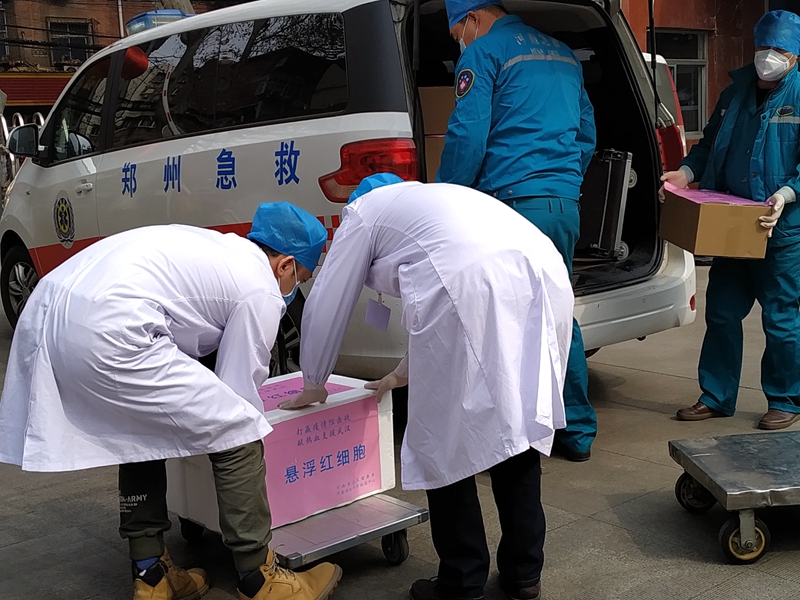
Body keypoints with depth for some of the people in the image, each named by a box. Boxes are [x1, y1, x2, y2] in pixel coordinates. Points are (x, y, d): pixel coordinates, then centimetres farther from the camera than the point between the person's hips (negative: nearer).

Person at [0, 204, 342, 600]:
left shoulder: (211, 246, 28)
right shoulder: (262, 292, 4)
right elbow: (240, 389, 7)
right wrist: (251, 429, 27)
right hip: (106, 333, -10)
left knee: (141, 429, 28)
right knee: (236, 435, 1)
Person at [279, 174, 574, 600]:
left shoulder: (365, 210, 26)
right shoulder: (436, 199, 43)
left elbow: (326, 306, 25)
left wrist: (313, 385, 39)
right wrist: (402, 375, 61)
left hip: (471, 285, -7)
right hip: (544, 276, 7)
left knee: (445, 443, 7)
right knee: (517, 425, 18)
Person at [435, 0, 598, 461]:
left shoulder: (484, 51, -2)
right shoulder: (563, 55, 21)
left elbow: (467, 137, -10)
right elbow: (587, 133, 25)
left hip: (514, 202, -7)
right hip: (566, 206, 8)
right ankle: (578, 433, 22)